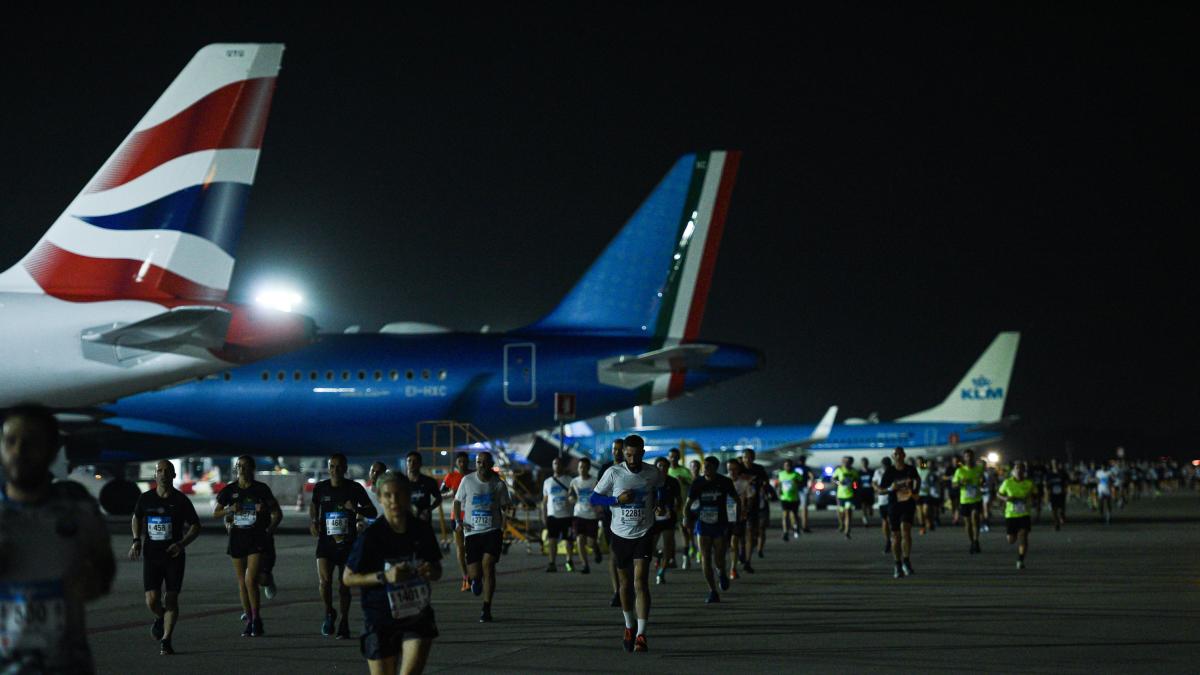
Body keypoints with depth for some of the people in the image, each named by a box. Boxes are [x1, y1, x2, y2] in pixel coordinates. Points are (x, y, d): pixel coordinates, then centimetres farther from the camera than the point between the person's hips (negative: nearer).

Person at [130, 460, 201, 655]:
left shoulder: (181, 500, -3)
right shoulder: (146, 498, 2)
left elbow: (196, 527, 2)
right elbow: (137, 518, 21)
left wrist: (182, 543, -13)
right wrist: (136, 541, 8)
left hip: (174, 556, -1)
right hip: (151, 556, 1)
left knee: (171, 599, -3)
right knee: (152, 600, -8)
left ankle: (166, 640, 8)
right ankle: (160, 618, 27)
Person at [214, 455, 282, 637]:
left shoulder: (261, 489, -2)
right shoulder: (229, 490, 4)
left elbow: (277, 514, 3)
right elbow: (215, 513, 9)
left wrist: (269, 530, -9)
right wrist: (230, 510, -10)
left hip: (256, 539, -3)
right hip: (237, 538, 3)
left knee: (251, 580, -14)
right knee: (242, 583, 7)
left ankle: (256, 620, -3)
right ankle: (249, 621, 17)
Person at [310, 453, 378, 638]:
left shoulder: (355, 488, -2)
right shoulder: (321, 488, 1)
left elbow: (373, 512, 2)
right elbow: (313, 505, 20)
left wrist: (356, 508, -17)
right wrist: (313, 522, 1)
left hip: (348, 542, 0)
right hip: (326, 541, 0)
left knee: (344, 586, 3)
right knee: (324, 581, -16)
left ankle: (344, 623, 17)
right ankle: (329, 613, 10)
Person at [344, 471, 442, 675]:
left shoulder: (422, 530, 0)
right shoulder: (371, 536, -11)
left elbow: (437, 571, 14)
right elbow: (348, 578, -7)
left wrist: (431, 572, -10)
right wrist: (384, 576, -20)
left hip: (418, 615, 2)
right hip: (380, 618, -2)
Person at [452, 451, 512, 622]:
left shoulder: (499, 484, 1)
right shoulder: (467, 480, 1)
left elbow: (506, 506, 10)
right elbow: (457, 501, 11)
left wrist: (506, 514, -13)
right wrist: (459, 520, -4)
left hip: (493, 531, -1)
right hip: (472, 531, 1)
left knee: (488, 565, -17)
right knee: (474, 573, -2)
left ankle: (486, 610, -10)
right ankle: (476, 580, 40)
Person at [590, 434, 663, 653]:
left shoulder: (653, 474, -2)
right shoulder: (613, 473, -7)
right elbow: (594, 498, -2)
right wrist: (618, 499, -16)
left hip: (644, 534, -1)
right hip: (620, 534, 1)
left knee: (641, 582, -13)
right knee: (625, 583, 12)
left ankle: (641, 635, -15)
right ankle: (629, 627, 33)